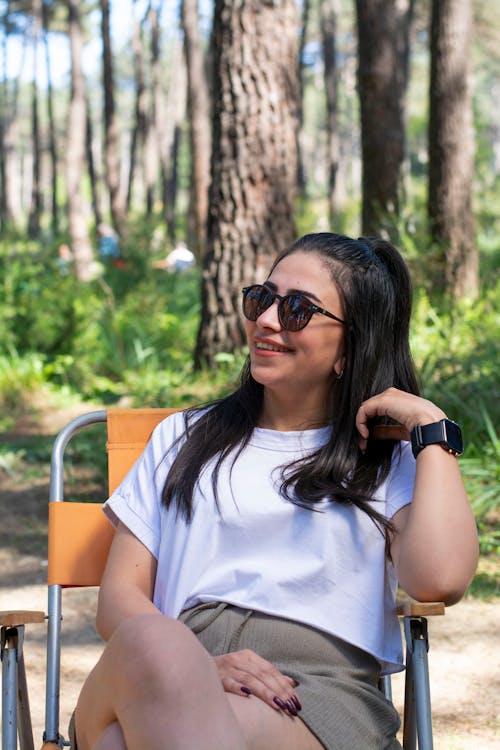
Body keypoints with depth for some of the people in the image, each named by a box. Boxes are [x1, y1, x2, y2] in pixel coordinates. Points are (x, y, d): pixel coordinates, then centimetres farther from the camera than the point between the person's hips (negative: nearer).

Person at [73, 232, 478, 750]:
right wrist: (199, 666, -9)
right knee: (150, 644, -37)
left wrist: (432, 428, 6)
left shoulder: (388, 460, 19)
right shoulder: (182, 437, 26)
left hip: (322, 684, -2)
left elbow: (438, 580, -5)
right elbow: (119, 595, 13)